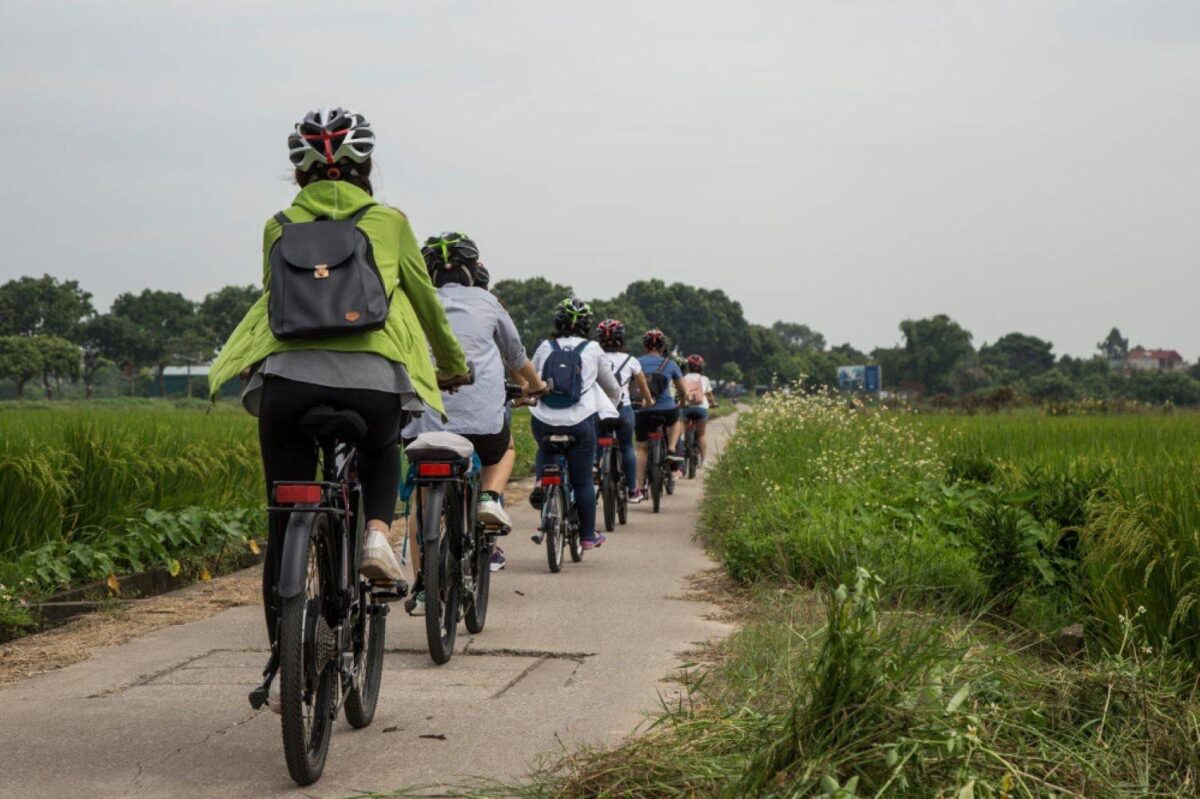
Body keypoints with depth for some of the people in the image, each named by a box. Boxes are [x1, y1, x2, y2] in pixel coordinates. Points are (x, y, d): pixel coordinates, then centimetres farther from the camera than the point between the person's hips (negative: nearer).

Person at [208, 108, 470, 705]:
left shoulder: (278, 228, 20)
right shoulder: (388, 222, 16)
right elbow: (426, 302, 25)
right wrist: (455, 364, 41)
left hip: (287, 373, 1)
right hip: (373, 376, -1)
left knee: (285, 530, 12)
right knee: (381, 451, 35)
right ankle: (376, 532, 8)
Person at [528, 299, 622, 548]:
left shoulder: (545, 347, 7)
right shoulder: (592, 350, 6)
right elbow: (613, 388, 18)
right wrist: (614, 400, 40)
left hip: (543, 422, 2)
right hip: (579, 422, -2)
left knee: (545, 450, 34)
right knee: (582, 480, 8)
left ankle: (540, 482, 7)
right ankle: (588, 535, 15)